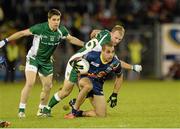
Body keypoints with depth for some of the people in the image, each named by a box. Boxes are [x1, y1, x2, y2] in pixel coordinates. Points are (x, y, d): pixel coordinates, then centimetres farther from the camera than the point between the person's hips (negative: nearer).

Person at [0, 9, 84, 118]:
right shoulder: (40, 28, -24)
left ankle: (41, 110, 25)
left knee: (48, 86, 6)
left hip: (46, 61, 5)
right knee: (30, 83, -20)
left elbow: (71, 39, 9)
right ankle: (21, 109, -11)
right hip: (33, 58, -5)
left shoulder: (61, 30, -11)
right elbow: (22, 33, -17)